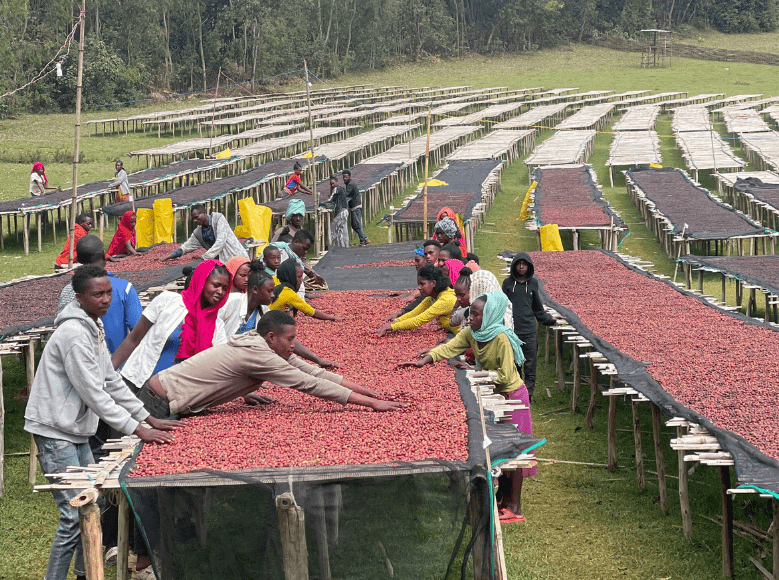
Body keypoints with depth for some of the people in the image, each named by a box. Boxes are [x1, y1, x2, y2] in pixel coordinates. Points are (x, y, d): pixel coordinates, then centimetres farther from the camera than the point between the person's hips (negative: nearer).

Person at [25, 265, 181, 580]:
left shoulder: (94, 328, 12)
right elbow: (93, 393, -21)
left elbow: (112, 381, 17)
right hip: (55, 432, -10)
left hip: (75, 430, 10)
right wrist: (138, 430, -19)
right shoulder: (74, 333, -20)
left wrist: (149, 419, 13)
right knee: (74, 516, -13)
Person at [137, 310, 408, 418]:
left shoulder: (264, 346, 2)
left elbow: (313, 371, 2)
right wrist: (372, 403, -24)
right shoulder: (257, 355, -26)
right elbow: (310, 385, -26)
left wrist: (364, 390, -2)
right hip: (160, 404, -9)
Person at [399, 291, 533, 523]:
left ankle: (515, 508, 1)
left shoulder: (501, 338, -26)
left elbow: (504, 376, -25)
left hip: (511, 395, -8)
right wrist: (423, 361, -25)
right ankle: (504, 500, 25)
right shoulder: (470, 333, -4)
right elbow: (448, 348, -11)